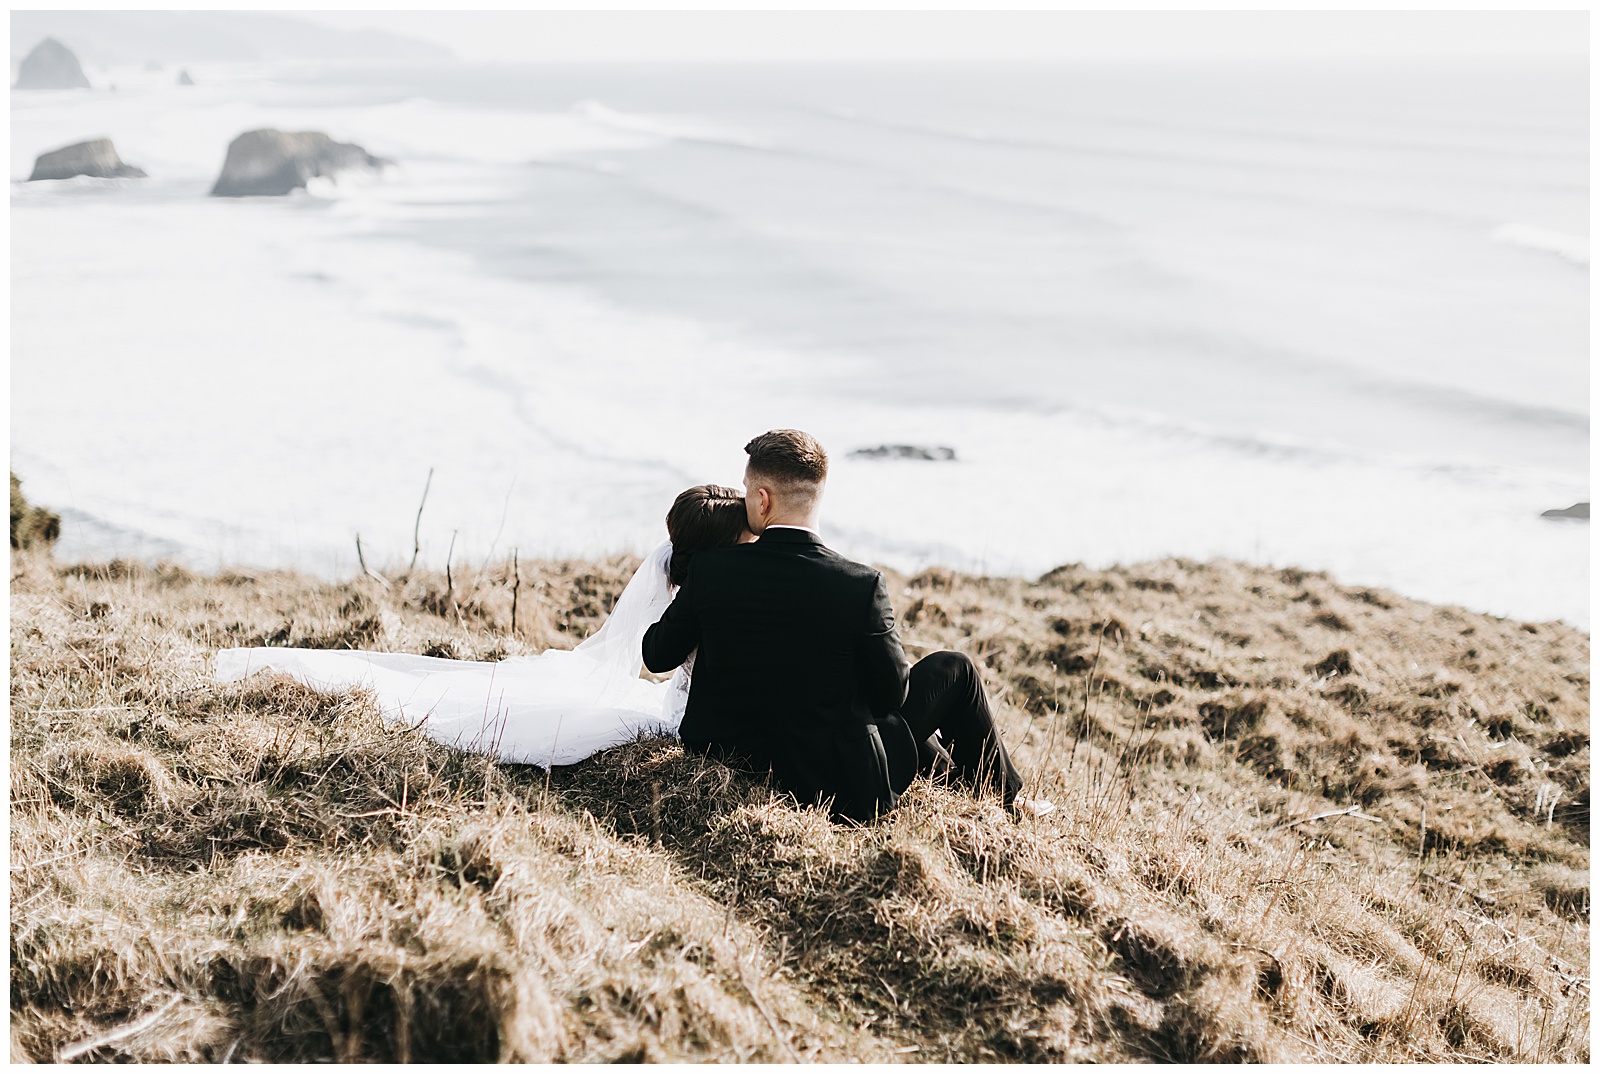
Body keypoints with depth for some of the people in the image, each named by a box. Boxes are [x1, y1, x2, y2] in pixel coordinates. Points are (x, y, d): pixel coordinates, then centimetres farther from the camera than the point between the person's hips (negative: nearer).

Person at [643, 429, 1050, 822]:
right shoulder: (861, 586, -22)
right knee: (954, 668, 17)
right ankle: (1005, 798, 36)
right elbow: (893, 691, -10)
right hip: (846, 787, -4)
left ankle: (957, 783, 49)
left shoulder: (709, 570, -14)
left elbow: (658, 655, 1)